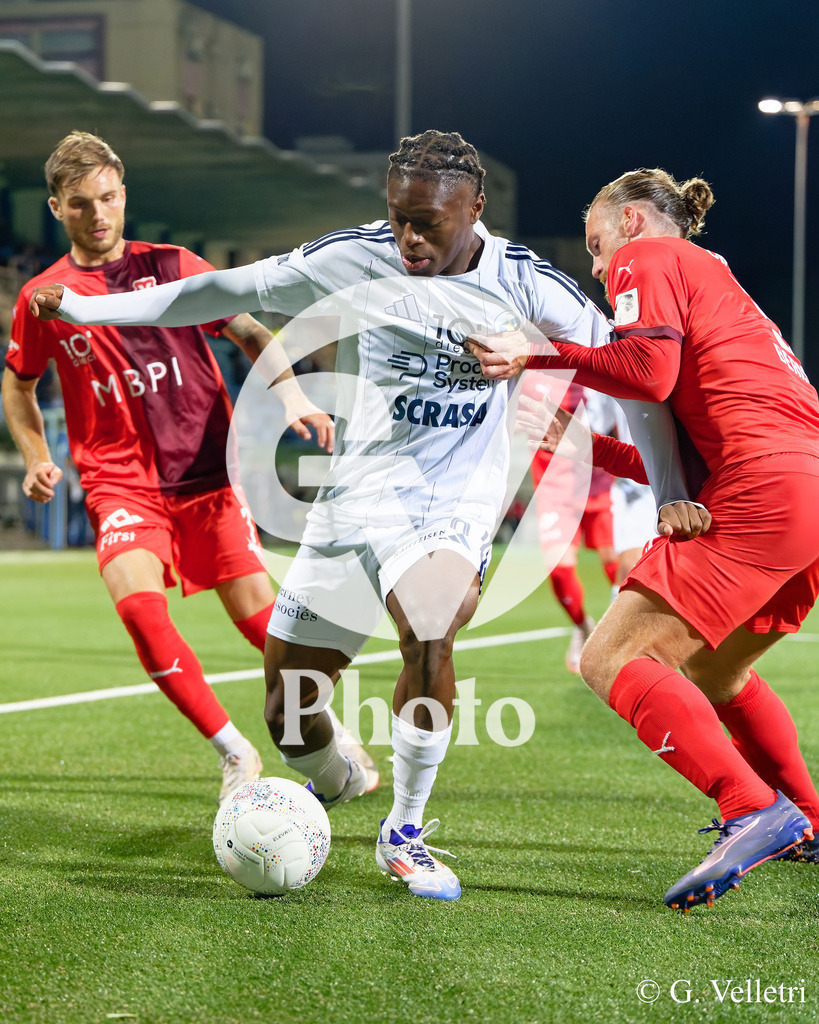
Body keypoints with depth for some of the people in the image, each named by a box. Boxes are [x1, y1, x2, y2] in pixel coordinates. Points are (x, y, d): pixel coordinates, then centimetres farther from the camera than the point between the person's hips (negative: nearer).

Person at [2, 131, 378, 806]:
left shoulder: (173, 267, 4)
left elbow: (250, 333, 9)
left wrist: (291, 397, -7)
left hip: (207, 472, 0)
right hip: (121, 484, 0)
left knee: (257, 611, -4)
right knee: (139, 605, -25)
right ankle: (233, 750, -12)